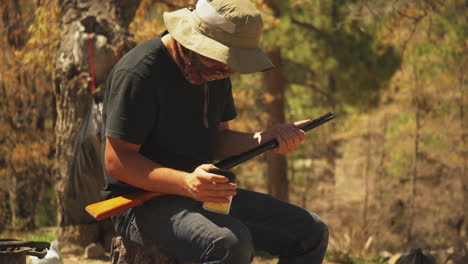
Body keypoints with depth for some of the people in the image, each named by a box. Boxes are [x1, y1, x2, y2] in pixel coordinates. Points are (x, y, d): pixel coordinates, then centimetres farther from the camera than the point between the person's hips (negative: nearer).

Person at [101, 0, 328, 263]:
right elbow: (117, 161, -20)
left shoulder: (215, 71, 10)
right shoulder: (138, 72, -17)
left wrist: (264, 139, -4)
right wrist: (186, 183, -34)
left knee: (311, 231, 0)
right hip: (143, 205, -9)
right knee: (231, 243, -37)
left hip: (206, 192, 9)